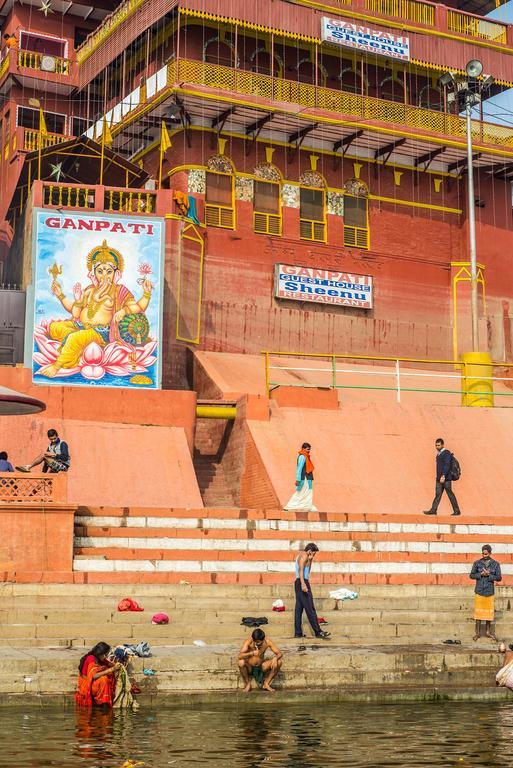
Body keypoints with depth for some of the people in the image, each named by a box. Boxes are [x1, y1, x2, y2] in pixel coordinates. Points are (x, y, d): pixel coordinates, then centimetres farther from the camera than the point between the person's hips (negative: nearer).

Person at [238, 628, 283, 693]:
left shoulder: (267, 641, -14)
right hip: (249, 668, -2)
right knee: (241, 662, -35)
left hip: (261, 667, 3)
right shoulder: (248, 641, -23)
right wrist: (252, 653, -50)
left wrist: (275, 658, -34)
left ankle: (266, 684, -1)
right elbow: (240, 656, -34)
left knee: (278, 662, -19)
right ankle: (247, 684, -9)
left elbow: (280, 653, -11)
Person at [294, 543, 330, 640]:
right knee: (310, 608, -10)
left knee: (299, 608, 7)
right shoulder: (304, 555, -8)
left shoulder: (300, 555, 23)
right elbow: (301, 570, -22)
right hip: (303, 582, -10)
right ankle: (318, 631, -11)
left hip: (298, 583, 10)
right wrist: (303, 584, -29)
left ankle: (298, 632, 6)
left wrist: (310, 560, 20)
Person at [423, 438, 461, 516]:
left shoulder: (446, 453, -11)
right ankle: (433, 510, 7)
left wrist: (443, 476, -25)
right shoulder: (438, 454, 16)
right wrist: (438, 477, 16)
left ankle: (457, 511, 2)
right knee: (438, 494, 7)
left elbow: (447, 465, -19)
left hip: (446, 478, -8)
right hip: (439, 478, 8)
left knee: (450, 494, -4)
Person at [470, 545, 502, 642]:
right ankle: (478, 632, 9)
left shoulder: (495, 564, 1)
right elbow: (472, 575, 2)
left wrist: (489, 575, -16)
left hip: (489, 591, 1)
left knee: (489, 611, 7)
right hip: (479, 591, -1)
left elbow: (499, 577, -2)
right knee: (478, 611, 1)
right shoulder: (477, 563, 0)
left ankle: (488, 631, 21)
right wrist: (481, 574, -15)